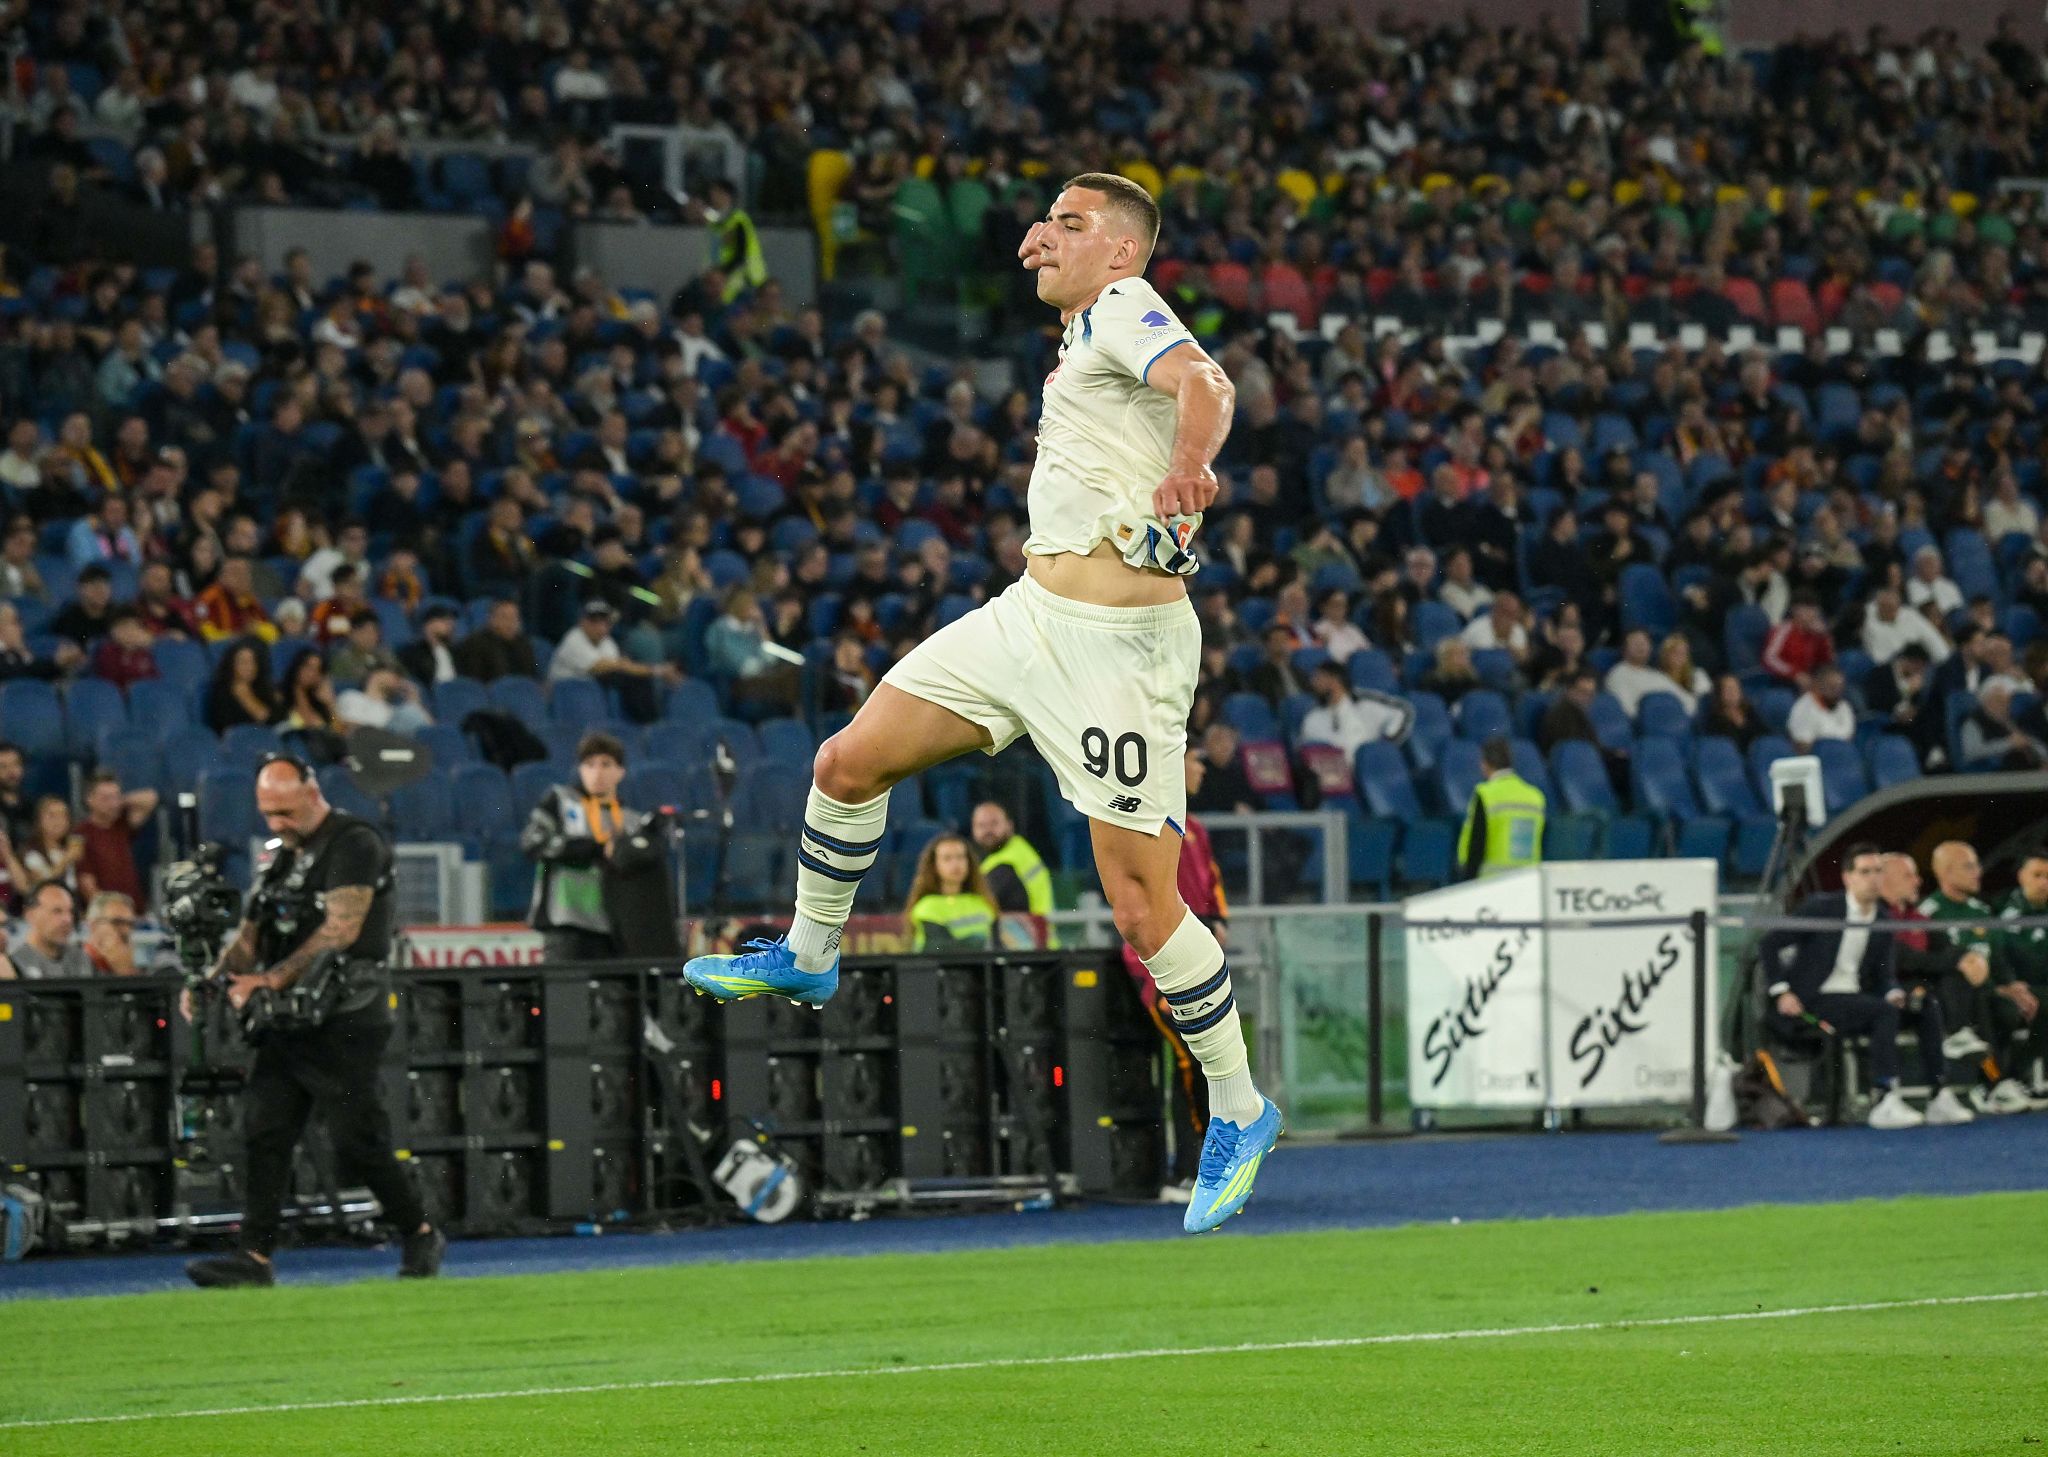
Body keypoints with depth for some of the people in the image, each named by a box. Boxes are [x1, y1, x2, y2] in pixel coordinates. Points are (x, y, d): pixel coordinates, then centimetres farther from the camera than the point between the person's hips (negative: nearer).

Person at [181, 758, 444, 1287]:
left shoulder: (355, 845, -9)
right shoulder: (285, 857, 18)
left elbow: (342, 929, -20)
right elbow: (250, 936, 19)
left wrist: (272, 979, -24)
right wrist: (210, 981, 0)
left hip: (346, 1022, -8)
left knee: (357, 1144, -7)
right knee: (265, 1133, -2)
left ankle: (421, 1235, 11)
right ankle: (256, 1257, -4)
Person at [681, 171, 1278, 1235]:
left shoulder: (1125, 308, -10)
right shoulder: (1088, 332, 18)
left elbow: (1203, 383, -33)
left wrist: (1187, 469, -53)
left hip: (1116, 646, -9)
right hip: (1027, 618, 9)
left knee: (1141, 906, -8)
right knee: (850, 761, 6)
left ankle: (1239, 1111, 7)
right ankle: (807, 957, 29)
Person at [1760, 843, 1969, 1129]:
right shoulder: (1821, 908, -7)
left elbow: (1885, 974, 12)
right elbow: (1771, 944, -4)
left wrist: (1894, 993, -12)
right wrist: (1782, 993, -12)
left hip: (1855, 996, 7)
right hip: (1815, 1000, -7)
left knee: (1927, 1007, -11)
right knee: (1884, 1010, -31)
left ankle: (1939, 1097, -12)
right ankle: (1885, 1103, -35)